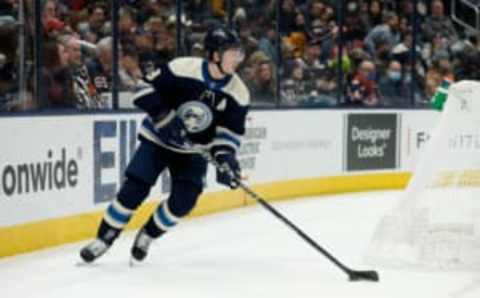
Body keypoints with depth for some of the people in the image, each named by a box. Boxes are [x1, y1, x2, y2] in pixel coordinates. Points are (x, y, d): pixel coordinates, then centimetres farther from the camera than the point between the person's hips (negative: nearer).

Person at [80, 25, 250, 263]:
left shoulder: (238, 93, -11)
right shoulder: (182, 69, -21)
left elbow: (230, 130, -6)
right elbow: (147, 91, -16)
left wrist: (224, 157, -23)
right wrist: (166, 120, -24)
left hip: (192, 150, 3)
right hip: (158, 139, -3)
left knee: (184, 200, -13)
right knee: (133, 190, -13)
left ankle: (146, 236, 12)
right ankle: (104, 239, 4)